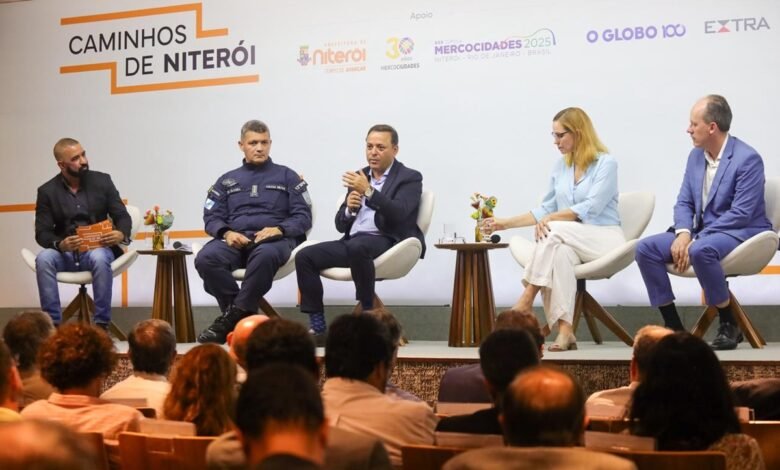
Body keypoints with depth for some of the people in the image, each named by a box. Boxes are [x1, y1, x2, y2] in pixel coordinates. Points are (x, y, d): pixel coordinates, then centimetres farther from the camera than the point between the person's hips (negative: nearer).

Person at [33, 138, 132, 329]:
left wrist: (121, 234, -23)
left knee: (99, 258, -36)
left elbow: (122, 216, 2)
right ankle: (53, 324, -27)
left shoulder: (102, 181, 4)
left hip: (96, 249, -1)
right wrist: (60, 244, -26)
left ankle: (101, 325, -30)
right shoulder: (47, 191, 2)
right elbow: (42, 233, -3)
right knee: (43, 259, -31)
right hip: (64, 253, 1)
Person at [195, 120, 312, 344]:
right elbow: (211, 217, 14)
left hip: (274, 239, -2)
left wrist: (279, 229, -13)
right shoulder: (227, 180, 24)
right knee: (205, 259, -32)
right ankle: (242, 313, -22)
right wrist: (226, 233, -9)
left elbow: (303, 216, 8)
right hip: (236, 240, 3)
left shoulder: (286, 176, 18)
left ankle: (234, 316, -30)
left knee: (265, 255, -41)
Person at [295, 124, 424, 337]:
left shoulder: (409, 178, 4)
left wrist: (368, 191, -22)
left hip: (387, 242, -6)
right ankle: (318, 327, -14)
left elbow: (399, 214, -15)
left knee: (357, 247, -39)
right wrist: (349, 209, -5)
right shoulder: (359, 177, 19)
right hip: (352, 241, 6)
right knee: (304, 257, -15)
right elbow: (341, 225, 18)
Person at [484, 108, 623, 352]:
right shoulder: (561, 166, 16)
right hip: (569, 241, 5)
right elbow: (546, 209, 16)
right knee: (559, 252, -34)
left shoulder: (606, 163, -4)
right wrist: (506, 222, 10)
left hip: (604, 238, -4)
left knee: (553, 231, -33)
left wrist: (552, 218, -22)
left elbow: (591, 208, -16)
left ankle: (527, 299, -27)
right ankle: (564, 331, -41)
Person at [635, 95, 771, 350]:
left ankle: (729, 325, -20)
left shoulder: (747, 159, -16)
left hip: (741, 232, -8)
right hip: (703, 232, 8)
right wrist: (683, 233, -14)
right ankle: (673, 327, -8)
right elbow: (684, 202, 8)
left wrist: (695, 241, -25)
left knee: (701, 251, -40)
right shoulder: (695, 156, 8)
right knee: (645, 248, -12)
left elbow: (741, 214, -22)